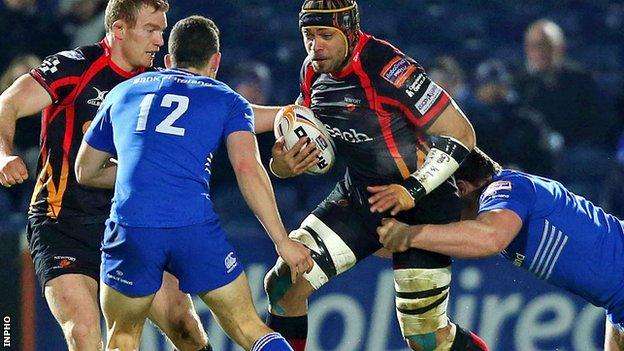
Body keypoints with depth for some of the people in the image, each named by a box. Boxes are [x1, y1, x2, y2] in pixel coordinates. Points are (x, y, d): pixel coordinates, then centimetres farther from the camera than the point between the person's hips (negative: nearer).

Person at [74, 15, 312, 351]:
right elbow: (247, 169, 1)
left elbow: (85, 171, 33)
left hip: (129, 226, 2)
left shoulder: (123, 92, 25)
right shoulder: (227, 100, 17)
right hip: (196, 227, -1)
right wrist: (283, 241, 1)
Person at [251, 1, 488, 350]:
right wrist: (283, 163, -12)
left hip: (422, 203, -7)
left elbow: (461, 134, -21)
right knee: (284, 285, -7)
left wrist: (413, 190, -26)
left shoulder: (387, 69, -26)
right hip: (359, 195, 7)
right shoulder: (314, 72, -2)